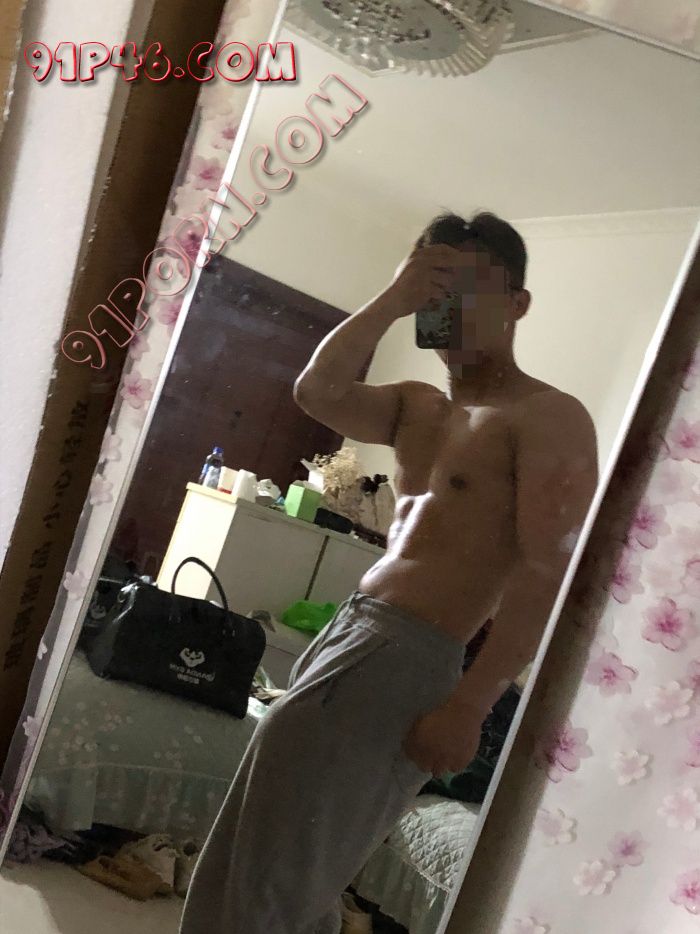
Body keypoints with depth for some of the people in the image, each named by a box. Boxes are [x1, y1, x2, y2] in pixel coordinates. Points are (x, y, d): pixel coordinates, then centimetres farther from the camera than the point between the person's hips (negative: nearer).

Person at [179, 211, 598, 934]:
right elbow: (316, 393, -1)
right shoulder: (416, 405, 14)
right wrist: (391, 300, -5)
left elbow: (546, 576, -17)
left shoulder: (550, 417, -9)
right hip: (349, 630, 8)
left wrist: (468, 705, -21)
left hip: (407, 657, -8)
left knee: (273, 870, 0)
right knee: (275, 855, 18)